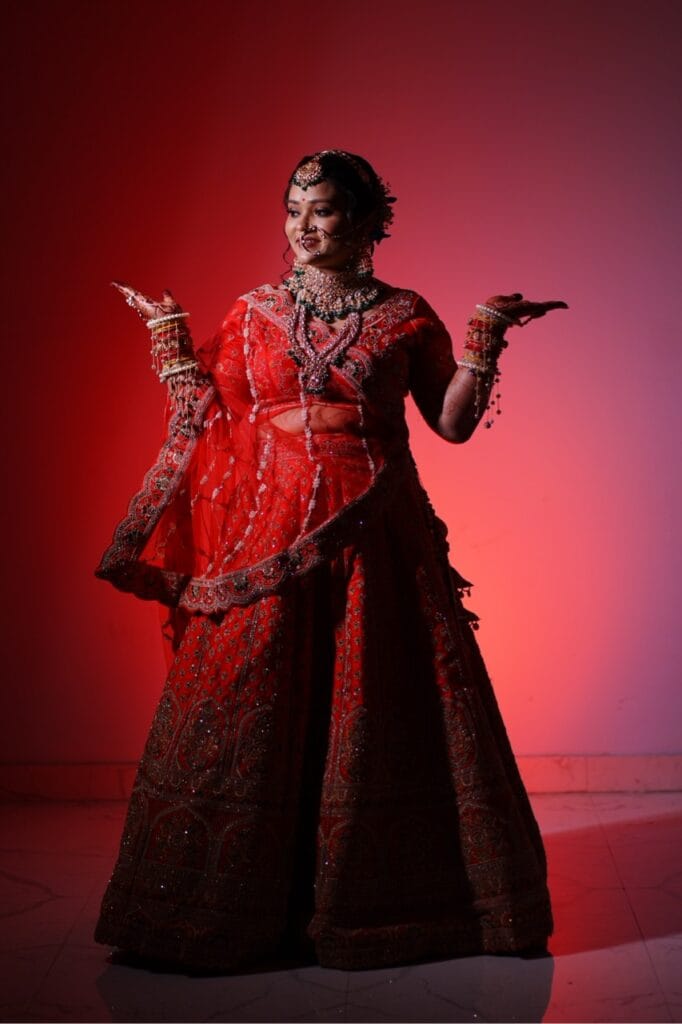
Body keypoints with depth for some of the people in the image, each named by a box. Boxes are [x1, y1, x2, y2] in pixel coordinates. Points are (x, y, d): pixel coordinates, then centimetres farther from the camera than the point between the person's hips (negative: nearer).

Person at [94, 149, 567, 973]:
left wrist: (485, 340, -4)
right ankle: (234, 909, 15)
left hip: (373, 529, -1)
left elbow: (454, 422, 5)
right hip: (270, 525, 1)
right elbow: (212, 419, 9)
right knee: (250, 705, 1)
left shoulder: (404, 316, 6)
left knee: (376, 710, 2)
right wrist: (171, 339, 8)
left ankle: (369, 901, 20)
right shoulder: (253, 314, 10)